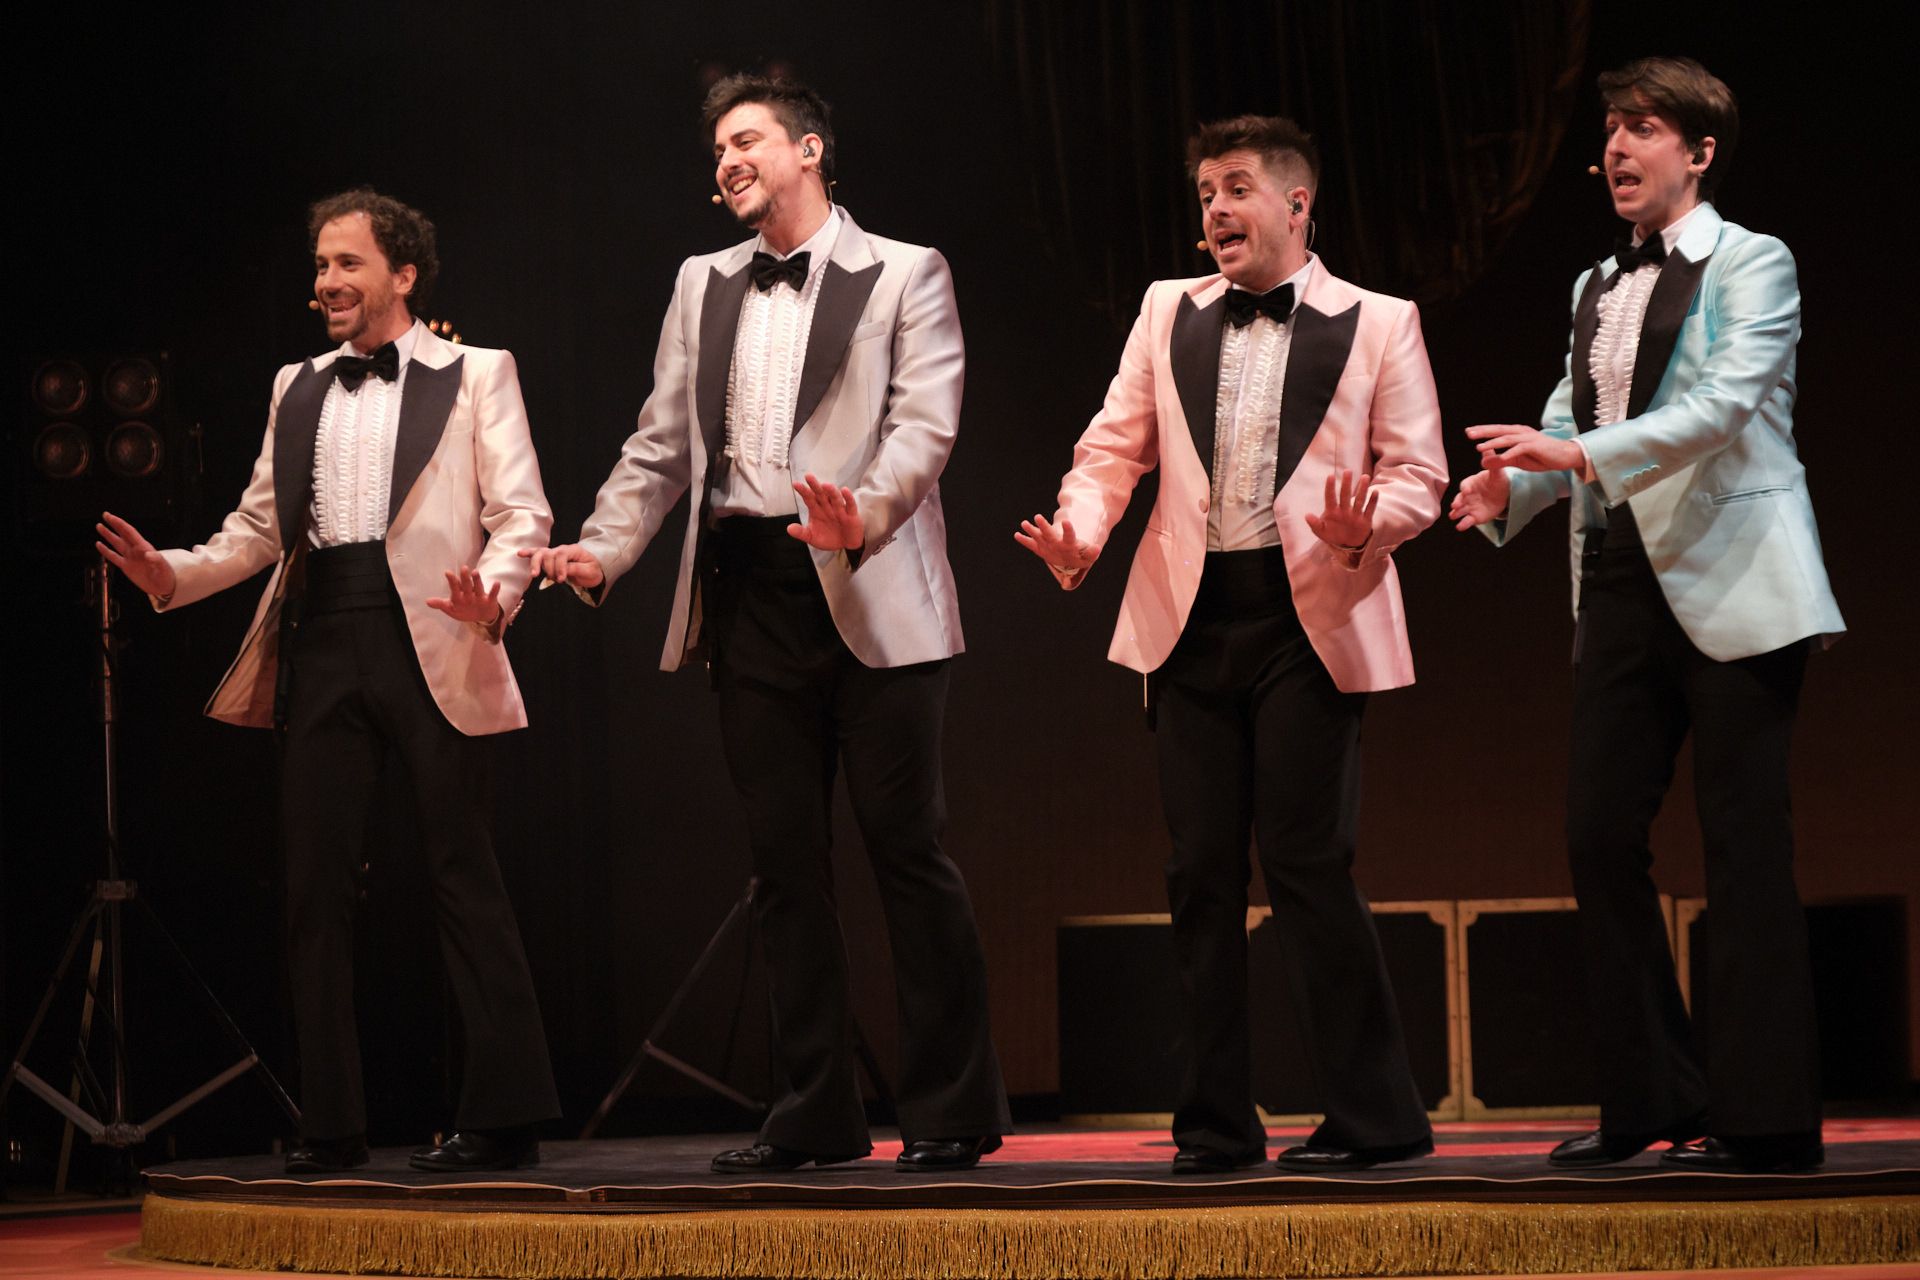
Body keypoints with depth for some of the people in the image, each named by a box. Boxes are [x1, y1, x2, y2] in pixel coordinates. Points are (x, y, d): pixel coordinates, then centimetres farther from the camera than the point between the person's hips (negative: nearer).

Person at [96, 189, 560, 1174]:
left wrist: (492, 594, -19)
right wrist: (175, 575, 3)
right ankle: (331, 1125, 9)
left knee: (462, 880, -4)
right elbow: (259, 526, 20)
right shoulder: (297, 389, 21)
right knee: (314, 887, 3)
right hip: (322, 645, 5)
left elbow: (520, 513, 0)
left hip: (427, 642, -5)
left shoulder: (475, 375, 7)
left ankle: (504, 1119, 0)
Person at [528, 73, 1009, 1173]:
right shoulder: (704, 287, 19)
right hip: (751, 594, 5)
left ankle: (954, 1113, 3)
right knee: (786, 865, 6)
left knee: (910, 853, -4)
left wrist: (865, 514, -27)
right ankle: (817, 1115, 13)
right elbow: (663, 446, 15)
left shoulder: (906, 275, 3)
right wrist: (603, 550, 0)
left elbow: (924, 426, -8)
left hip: (868, 592, -5)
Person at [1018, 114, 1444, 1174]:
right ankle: (1216, 1125, 10)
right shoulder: (1168, 313, 15)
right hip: (1191, 617, 4)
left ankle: (1373, 1117, 1)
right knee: (1201, 872, 4)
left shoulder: (1377, 324, 6)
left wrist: (1361, 526, -18)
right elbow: (1113, 449, 12)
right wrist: (1077, 534, -7)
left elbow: (1417, 473, 3)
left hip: (1308, 619, -4)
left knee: (1307, 865, -8)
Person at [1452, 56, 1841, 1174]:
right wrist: (1512, 489, -9)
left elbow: (1725, 401, -17)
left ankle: (1767, 1115, -1)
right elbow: (1571, 421, 12)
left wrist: (1584, 453, -26)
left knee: (1746, 848, -5)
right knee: (1602, 833, 4)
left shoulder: (1752, 265, -3)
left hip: (1729, 578, -7)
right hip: (1624, 579, 7)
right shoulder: (1599, 288, 18)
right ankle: (1650, 1102, 12)